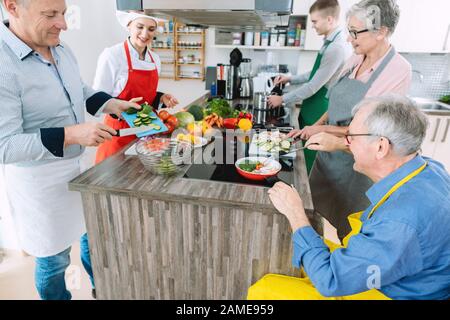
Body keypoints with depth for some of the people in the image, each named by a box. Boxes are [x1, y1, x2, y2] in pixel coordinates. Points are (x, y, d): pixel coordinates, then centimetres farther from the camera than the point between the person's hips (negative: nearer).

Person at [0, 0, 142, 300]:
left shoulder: (63, 51, 0)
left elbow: (83, 92, 16)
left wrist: (114, 104, -2)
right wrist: (71, 134, -34)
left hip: (78, 165, 8)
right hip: (40, 179, -8)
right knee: (54, 258, 13)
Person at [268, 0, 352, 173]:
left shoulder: (338, 48, -23)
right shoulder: (330, 42, 8)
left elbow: (314, 86, -22)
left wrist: (282, 99, -13)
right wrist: (290, 79, 12)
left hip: (320, 111, -9)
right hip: (314, 107, 9)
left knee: (312, 158, 4)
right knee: (306, 153, 19)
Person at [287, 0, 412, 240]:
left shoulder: (398, 71, -18)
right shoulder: (355, 60, 1)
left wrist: (322, 129, -17)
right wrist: (311, 128, 0)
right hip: (329, 151, 7)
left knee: (347, 227, 13)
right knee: (315, 213, 20)